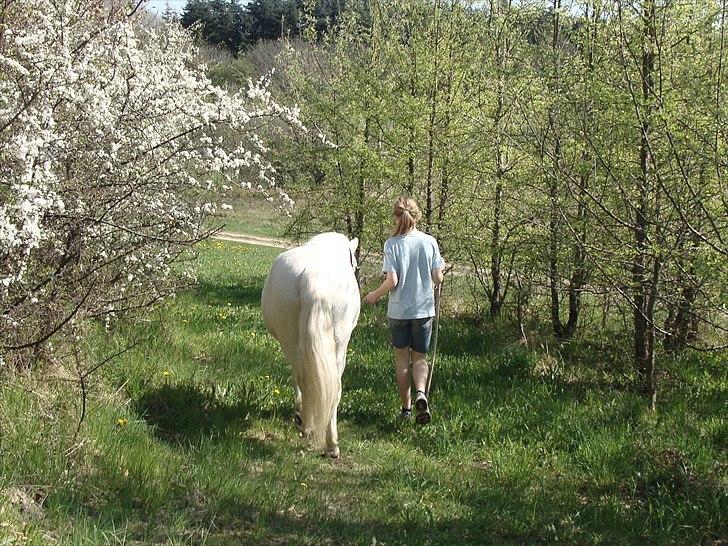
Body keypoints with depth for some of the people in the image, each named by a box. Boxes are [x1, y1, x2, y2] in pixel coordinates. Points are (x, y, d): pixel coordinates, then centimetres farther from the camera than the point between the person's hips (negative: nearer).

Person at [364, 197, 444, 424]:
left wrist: (375, 295, 2)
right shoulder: (430, 242, -5)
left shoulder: (392, 244, -11)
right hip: (424, 309, 1)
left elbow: (392, 280, -16)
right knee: (420, 357, 11)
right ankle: (421, 393, -17)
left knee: (402, 358, 13)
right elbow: (438, 278, -4)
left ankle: (406, 407, 17)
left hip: (398, 310, -1)